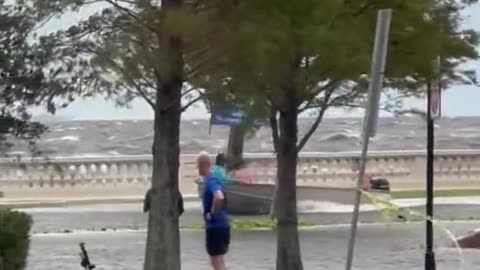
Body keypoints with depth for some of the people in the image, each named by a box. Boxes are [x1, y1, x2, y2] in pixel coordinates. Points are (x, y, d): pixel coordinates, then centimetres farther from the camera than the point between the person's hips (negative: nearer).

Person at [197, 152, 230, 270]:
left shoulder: (210, 181, -18)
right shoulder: (212, 180, 11)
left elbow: (219, 197, -38)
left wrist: (212, 213, -23)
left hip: (215, 226, -10)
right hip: (221, 225, 10)